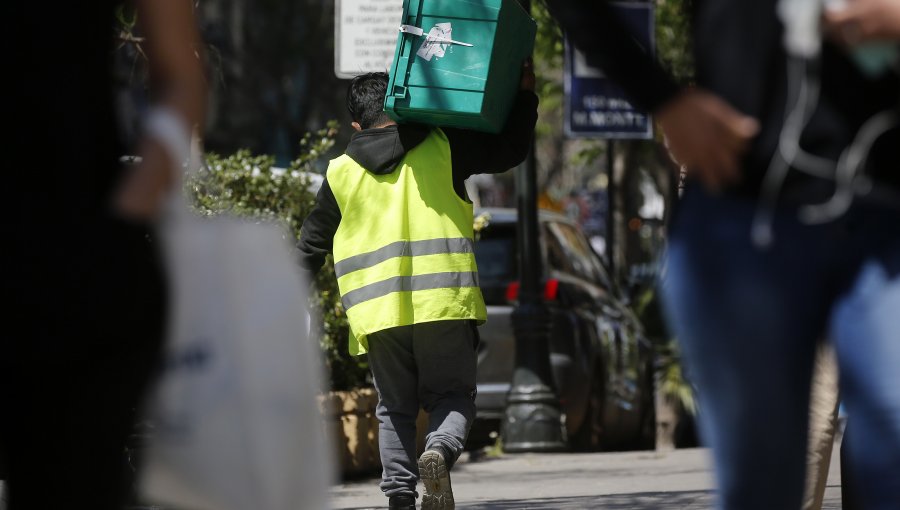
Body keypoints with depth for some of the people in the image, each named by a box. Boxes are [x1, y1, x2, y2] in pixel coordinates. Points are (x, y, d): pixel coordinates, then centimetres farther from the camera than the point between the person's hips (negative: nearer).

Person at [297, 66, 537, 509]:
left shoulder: (340, 172, 11)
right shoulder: (441, 148, 5)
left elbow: (313, 243, 19)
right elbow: (510, 150, 10)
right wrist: (525, 93, 19)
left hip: (377, 310, 2)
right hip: (444, 302, -1)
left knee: (395, 408, 12)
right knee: (453, 395, 6)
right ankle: (440, 449, -25)